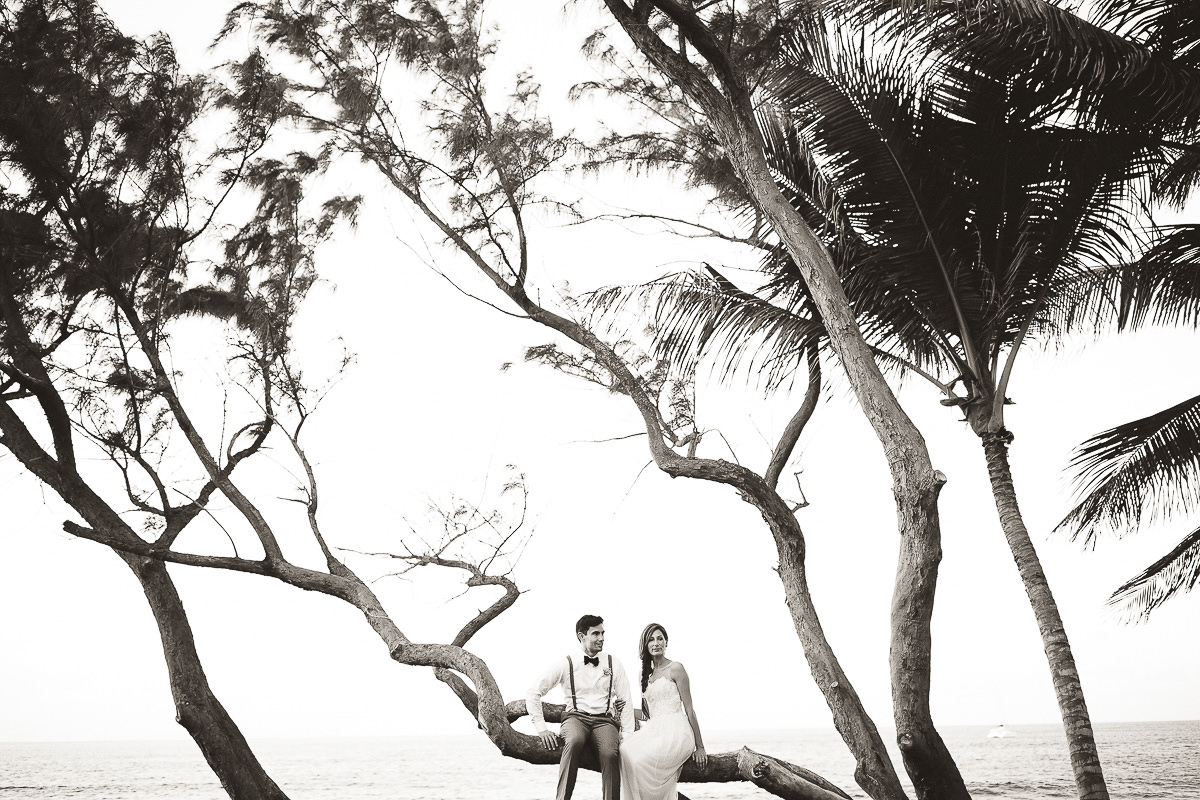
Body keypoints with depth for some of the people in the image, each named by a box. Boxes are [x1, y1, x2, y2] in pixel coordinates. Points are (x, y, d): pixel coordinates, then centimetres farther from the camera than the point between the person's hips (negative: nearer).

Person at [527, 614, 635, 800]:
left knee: (610, 754, -32)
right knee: (574, 741, -37)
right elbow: (533, 693, 4)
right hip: (576, 717, -1)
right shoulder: (566, 664, 4)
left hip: (604, 720, 1)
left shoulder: (613, 664, 11)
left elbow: (626, 701, 11)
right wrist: (541, 728, -4)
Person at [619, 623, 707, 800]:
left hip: (675, 732, -6)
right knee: (626, 751, -26)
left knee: (640, 760, -31)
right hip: (654, 731, 6)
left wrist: (699, 747, -4)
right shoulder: (647, 675, 20)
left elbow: (689, 709, -2)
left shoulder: (675, 669, 0)